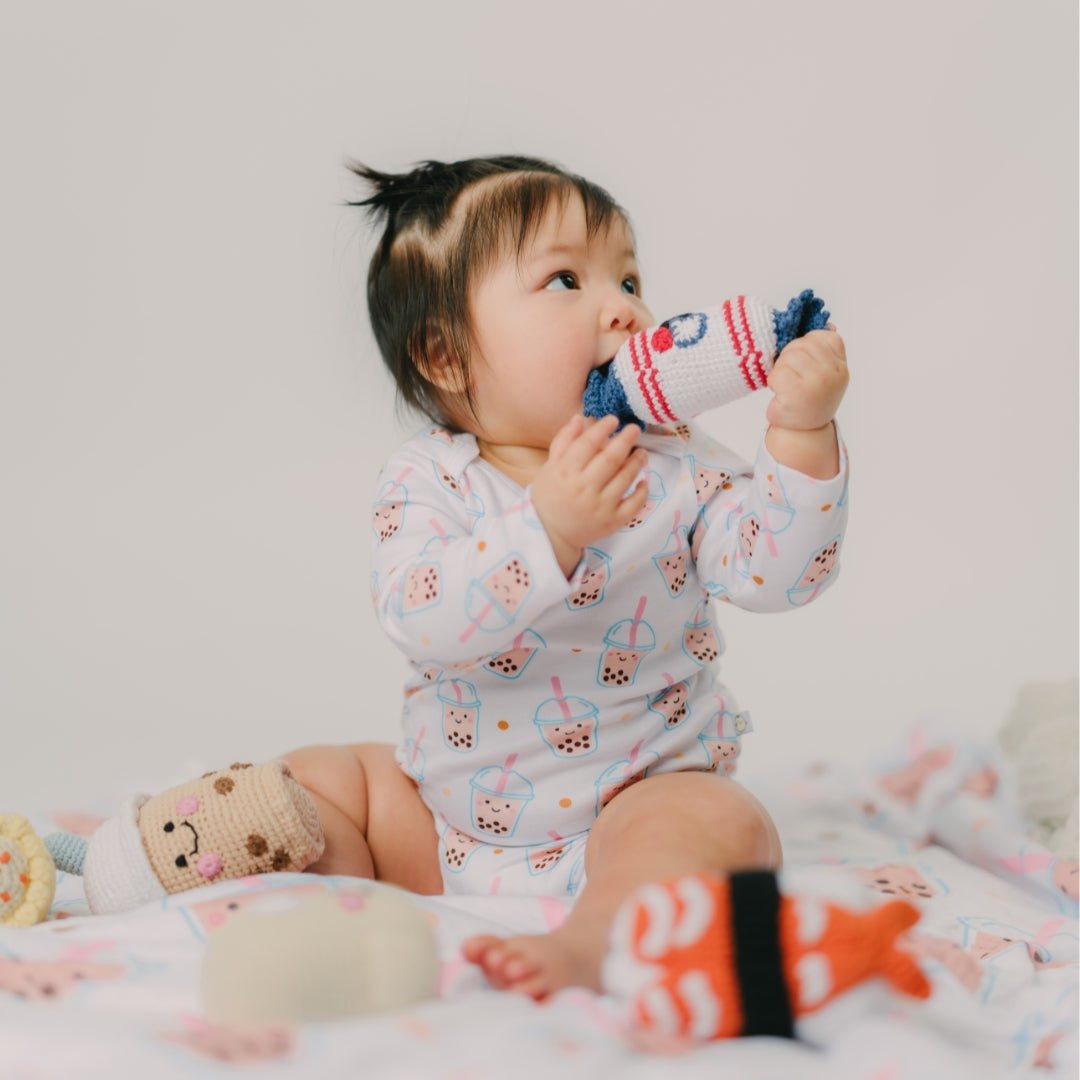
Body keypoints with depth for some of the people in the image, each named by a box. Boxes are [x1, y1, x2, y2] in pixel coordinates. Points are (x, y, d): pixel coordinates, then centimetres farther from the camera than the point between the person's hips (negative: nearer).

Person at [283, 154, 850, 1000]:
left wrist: (801, 437, -29)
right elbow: (420, 619, -26)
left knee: (723, 823, -29)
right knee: (314, 780, -5)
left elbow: (772, 572, -17)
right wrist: (550, 526, -38)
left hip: (639, 797, -1)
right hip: (453, 818, 2)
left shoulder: (677, 467, -4)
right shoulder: (429, 479, -8)